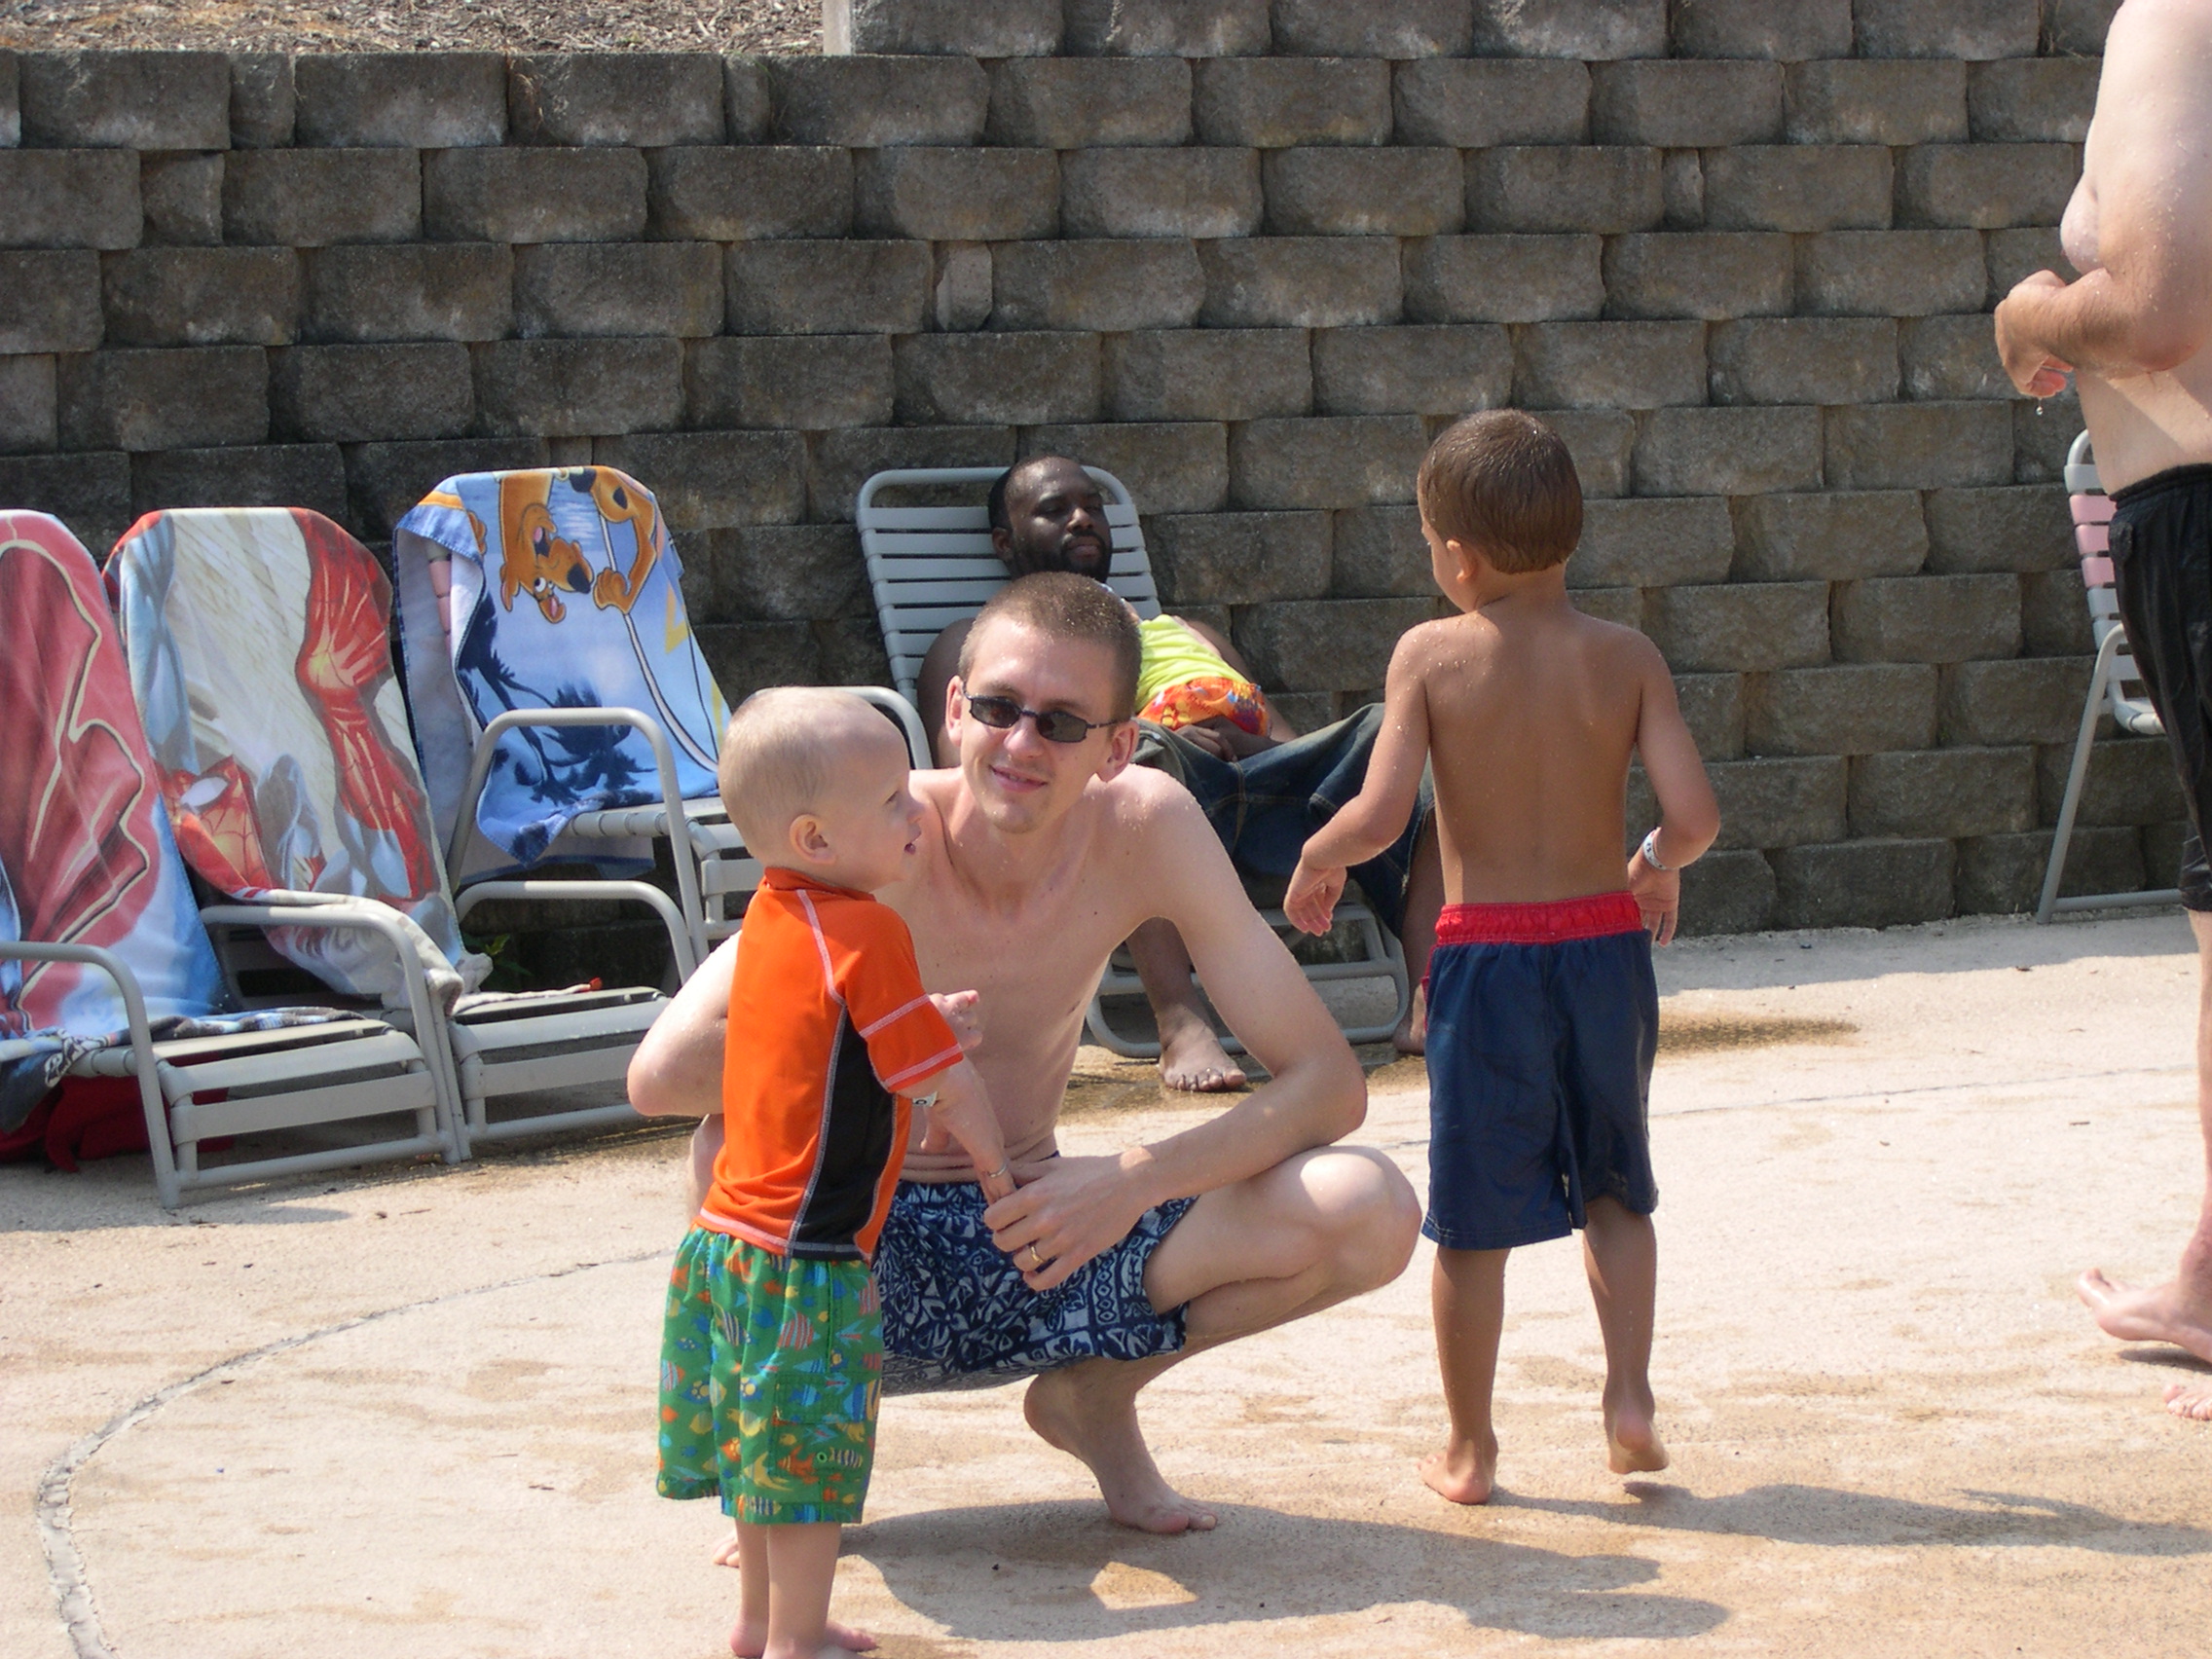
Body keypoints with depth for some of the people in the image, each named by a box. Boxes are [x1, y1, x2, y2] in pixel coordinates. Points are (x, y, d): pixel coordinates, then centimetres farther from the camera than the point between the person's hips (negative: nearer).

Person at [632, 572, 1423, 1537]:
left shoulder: (1148, 826, -12)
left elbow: (1328, 1081, -12)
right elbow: (660, 1074, -31)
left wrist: (1138, 1179, -26)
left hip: (1040, 1238, 3)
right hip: (864, 1256, -3)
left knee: (1370, 1213, -17)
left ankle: (1095, 1396, 10)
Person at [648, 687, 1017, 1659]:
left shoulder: (770, 915, 7)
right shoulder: (865, 933, -19)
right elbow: (949, 1088, -15)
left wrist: (924, 1026, 25)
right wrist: (991, 1162, 5)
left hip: (728, 1237, 9)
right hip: (806, 1254, -9)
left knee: (768, 1447, 21)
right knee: (812, 1459, 2)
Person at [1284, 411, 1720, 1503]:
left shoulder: (1430, 654, -7)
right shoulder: (1625, 657, -2)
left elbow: (1380, 813, -15)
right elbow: (1694, 815, -9)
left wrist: (1317, 860, 5)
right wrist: (1657, 865, 13)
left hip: (1484, 953, -2)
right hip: (1606, 943, 2)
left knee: (1475, 1213, 8)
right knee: (1615, 1186, 21)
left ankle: (1469, 1448, 15)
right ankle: (1630, 1395, 10)